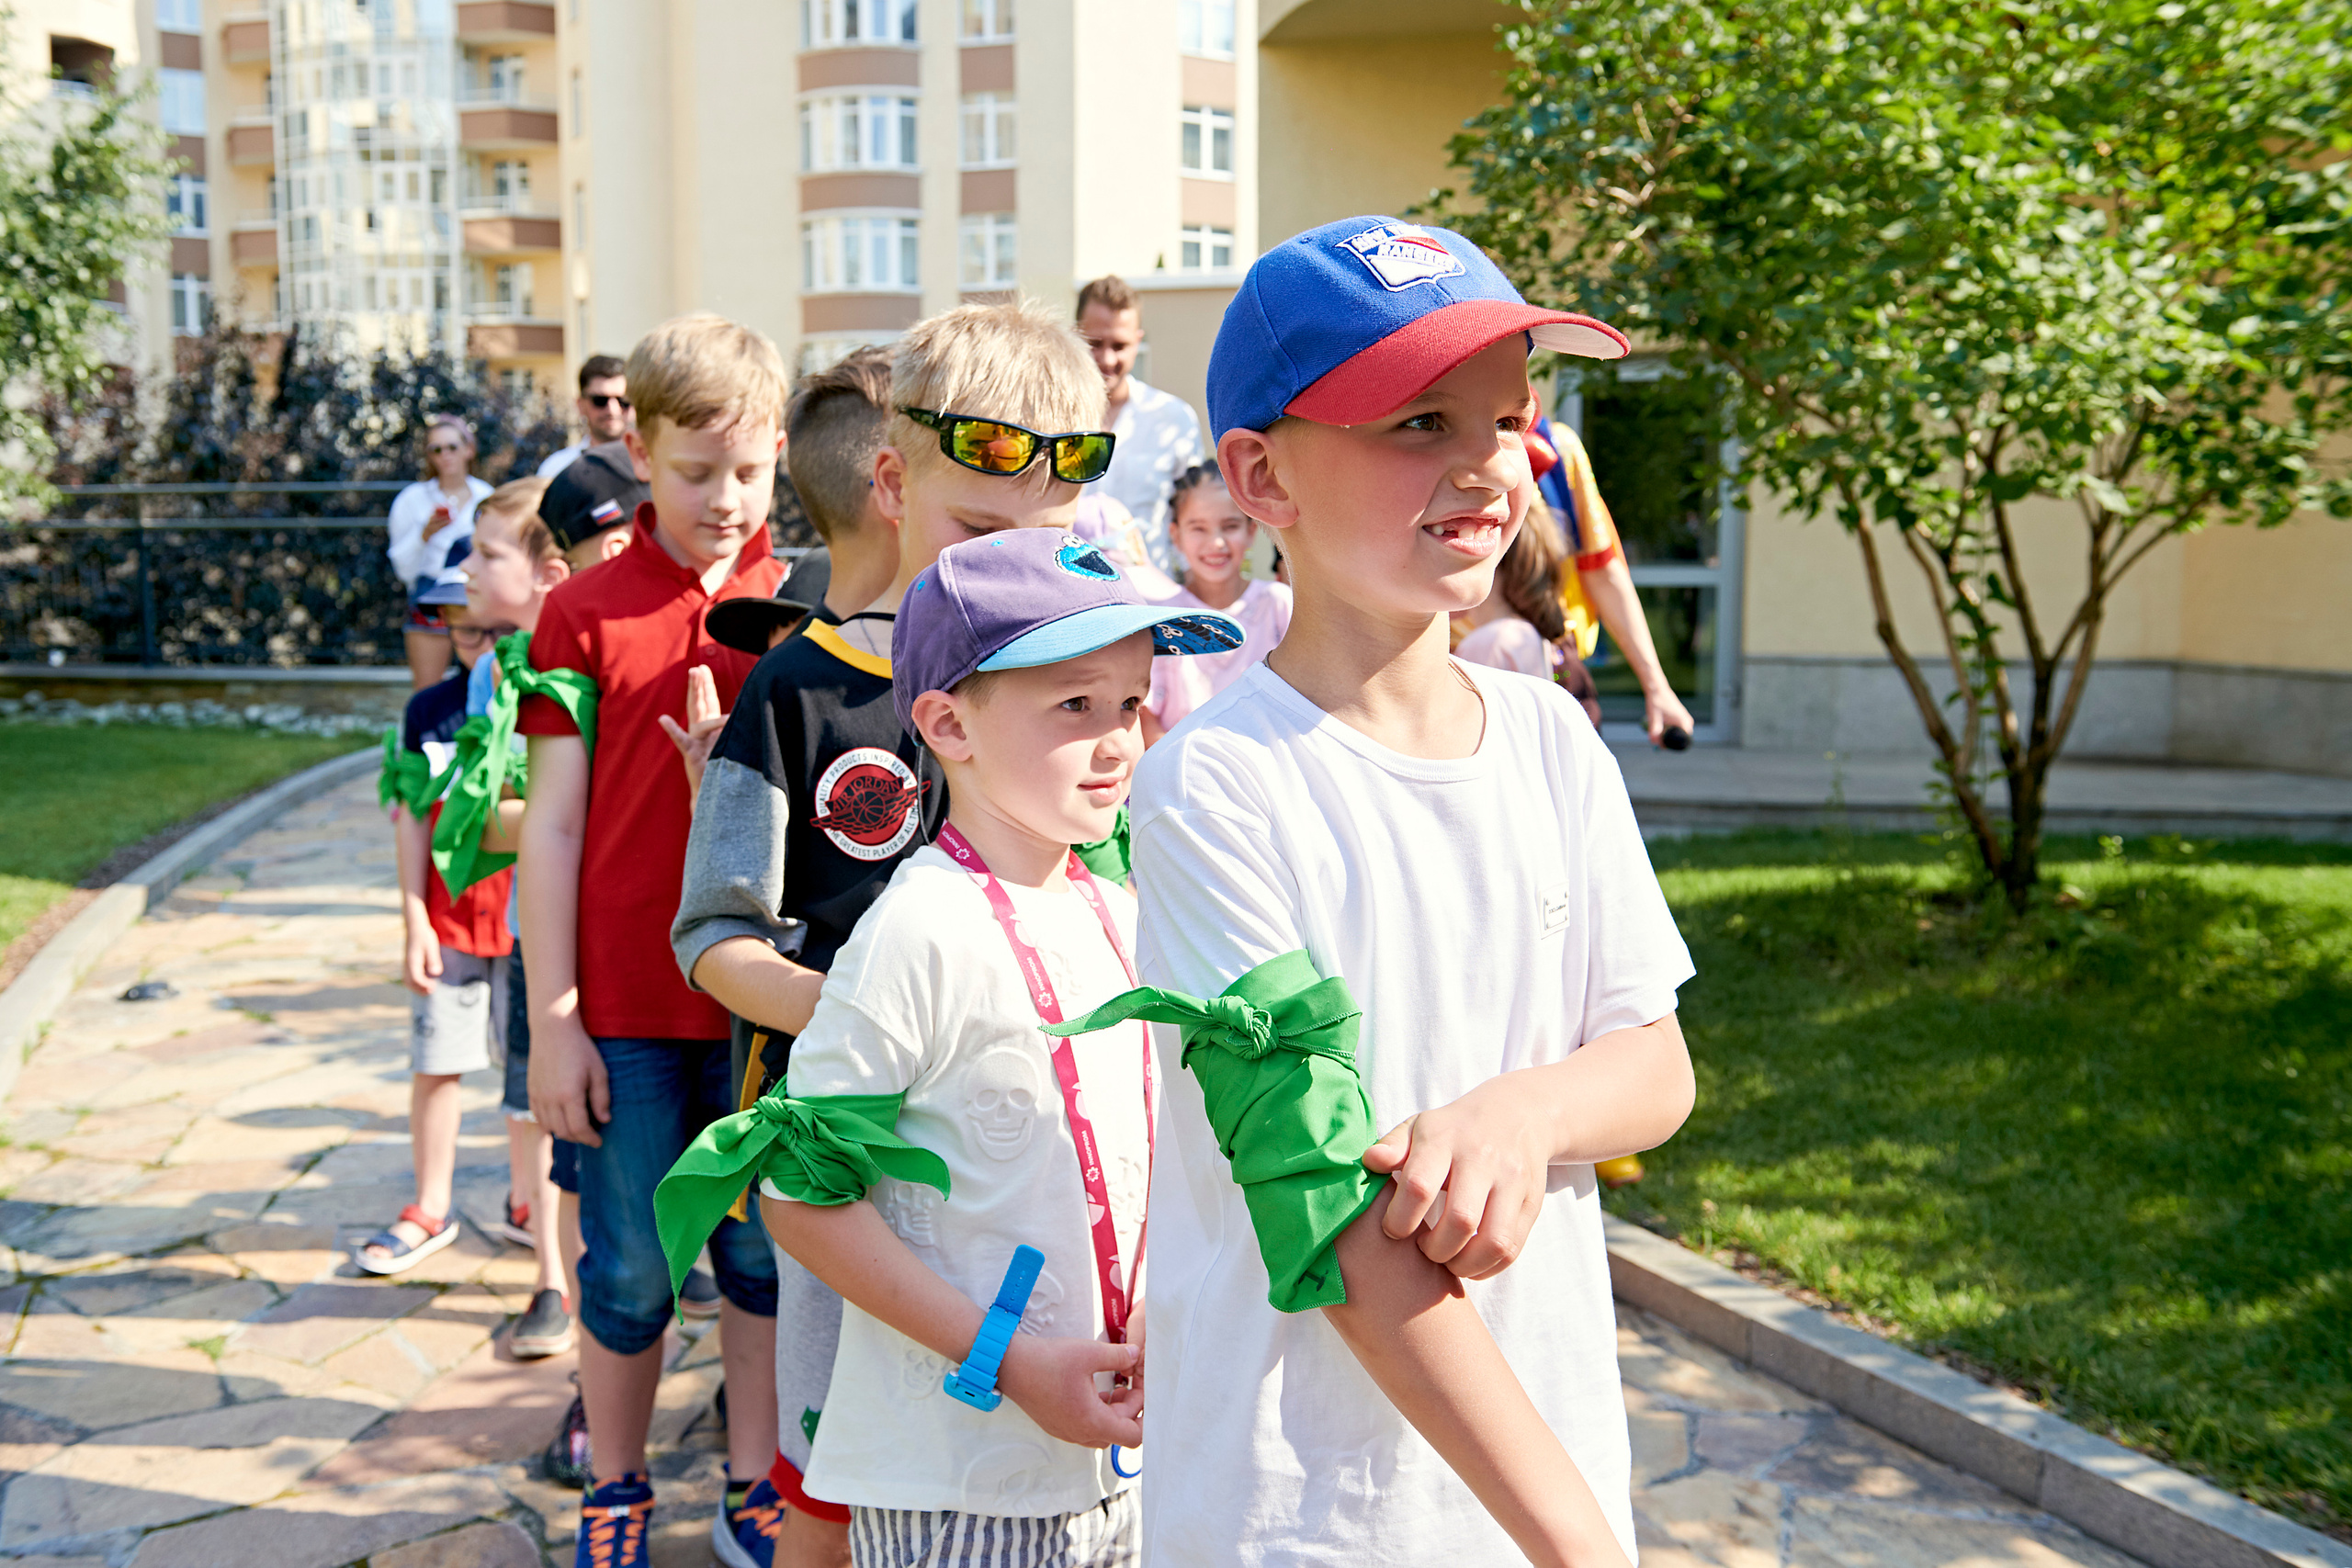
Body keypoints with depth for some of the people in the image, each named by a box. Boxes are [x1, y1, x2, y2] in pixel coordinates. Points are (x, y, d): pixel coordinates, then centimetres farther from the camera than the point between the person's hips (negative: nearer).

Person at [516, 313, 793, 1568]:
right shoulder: (585, 614, -3)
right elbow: (552, 826, -2)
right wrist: (552, 1022, -5)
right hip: (627, 1011, -1)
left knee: (765, 1255, 13)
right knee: (629, 1271, 11)